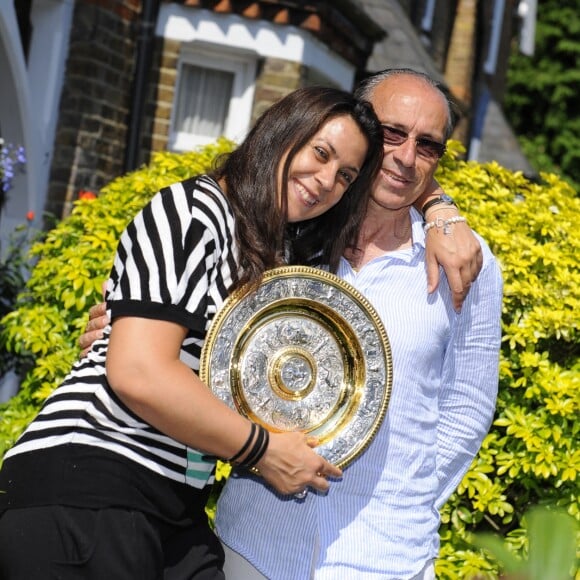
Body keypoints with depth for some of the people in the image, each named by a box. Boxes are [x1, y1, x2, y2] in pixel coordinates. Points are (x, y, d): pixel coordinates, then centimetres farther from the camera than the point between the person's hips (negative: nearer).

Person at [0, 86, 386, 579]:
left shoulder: (287, 255, 14)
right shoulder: (192, 211, -9)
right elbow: (138, 373, -19)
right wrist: (263, 449, -10)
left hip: (176, 514, 8)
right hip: (79, 489, -8)